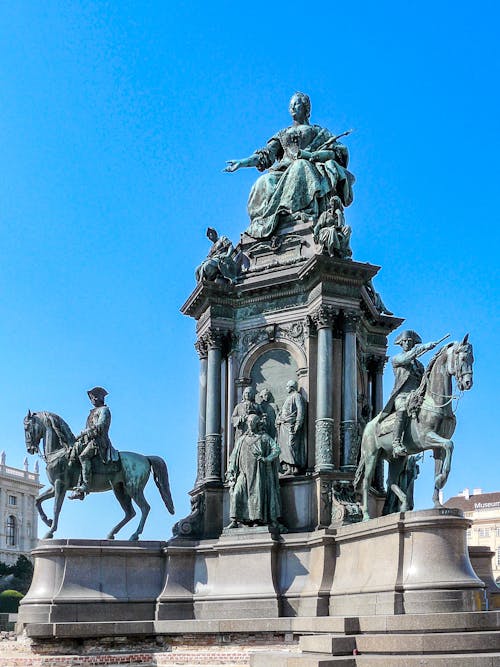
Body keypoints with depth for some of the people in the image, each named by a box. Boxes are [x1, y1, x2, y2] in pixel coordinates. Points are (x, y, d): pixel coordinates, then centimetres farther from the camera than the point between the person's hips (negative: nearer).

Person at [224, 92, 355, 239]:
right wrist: (241, 163, 4)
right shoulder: (282, 134, 31)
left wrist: (312, 155, -12)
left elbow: (338, 152, 5)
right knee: (264, 182, -30)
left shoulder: (319, 132, 21)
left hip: (311, 171, -3)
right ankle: (267, 222, -45)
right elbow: (265, 155, 19)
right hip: (284, 172, 3)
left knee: (301, 166, -39)